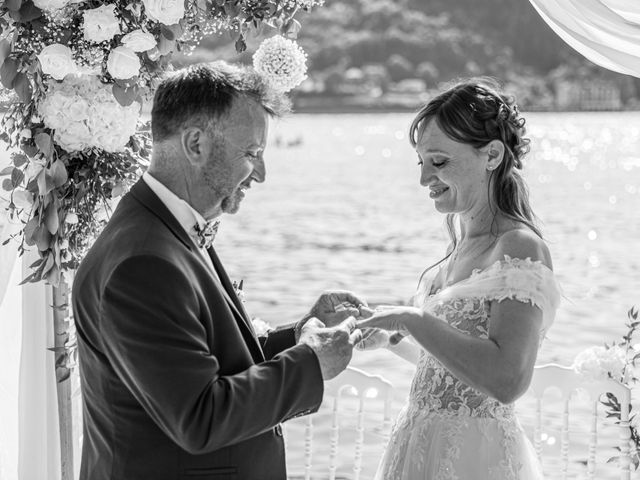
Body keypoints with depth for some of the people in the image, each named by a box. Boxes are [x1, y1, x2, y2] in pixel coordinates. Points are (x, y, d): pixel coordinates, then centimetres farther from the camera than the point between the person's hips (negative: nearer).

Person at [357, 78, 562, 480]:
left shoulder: (521, 248, -17)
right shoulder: (464, 241, 9)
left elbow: (507, 380, -29)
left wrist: (413, 319, -25)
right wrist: (392, 338, 4)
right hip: (423, 446, 8)